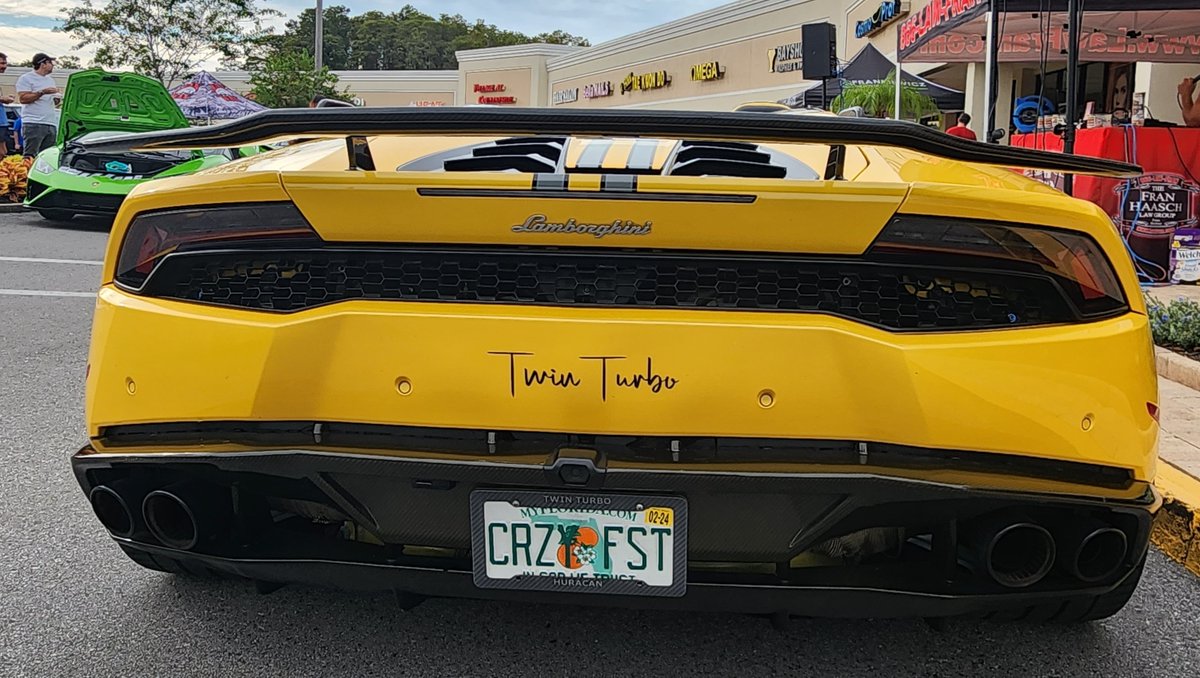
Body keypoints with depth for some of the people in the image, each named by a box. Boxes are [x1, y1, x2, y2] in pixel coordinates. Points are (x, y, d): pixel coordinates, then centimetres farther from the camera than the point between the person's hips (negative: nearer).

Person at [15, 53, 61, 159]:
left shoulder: (50, 80, 24)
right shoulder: (26, 78, 0)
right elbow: (22, 98, -10)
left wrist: (57, 98, 8)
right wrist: (43, 92, -16)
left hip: (51, 124, 7)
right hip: (34, 124, -7)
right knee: (30, 156, -13)